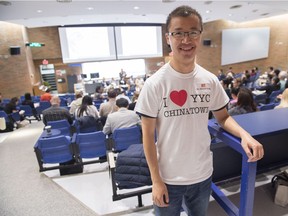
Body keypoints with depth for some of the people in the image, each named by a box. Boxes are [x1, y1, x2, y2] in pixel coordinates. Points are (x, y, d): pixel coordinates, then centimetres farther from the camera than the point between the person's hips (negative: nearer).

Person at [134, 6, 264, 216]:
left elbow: (223, 117, 6)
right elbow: (148, 135, -13)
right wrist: (156, 180, -10)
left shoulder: (211, 81, -7)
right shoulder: (154, 84, -18)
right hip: (168, 179, -3)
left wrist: (244, 134, -14)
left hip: (203, 175, 4)